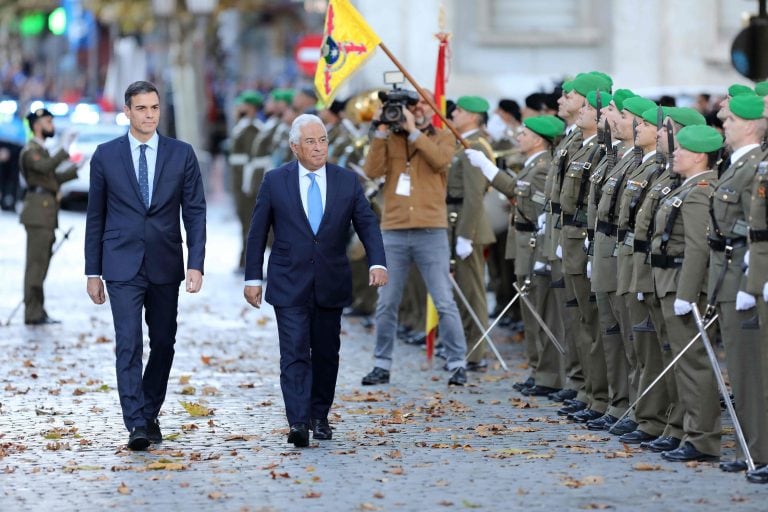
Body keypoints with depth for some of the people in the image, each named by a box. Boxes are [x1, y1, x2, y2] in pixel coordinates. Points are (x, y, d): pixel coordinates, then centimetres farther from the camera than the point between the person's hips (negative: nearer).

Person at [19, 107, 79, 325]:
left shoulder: (41, 150, 22)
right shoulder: (30, 151, -9)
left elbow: (54, 178, 26)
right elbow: (44, 167, -28)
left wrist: (77, 168, 23)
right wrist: (64, 150, -32)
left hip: (46, 215, 10)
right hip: (38, 213, -10)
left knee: (41, 264, 11)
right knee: (36, 264, -10)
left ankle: (38, 312, 14)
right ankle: (33, 314, -11)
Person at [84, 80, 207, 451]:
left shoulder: (182, 154, 3)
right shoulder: (106, 156, 2)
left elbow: (195, 212, 2)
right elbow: (95, 216, 6)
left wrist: (196, 264, -8)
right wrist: (93, 272, 4)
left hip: (165, 266, 2)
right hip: (123, 267, -2)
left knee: (163, 344, 9)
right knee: (129, 344, -11)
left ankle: (150, 414, 25)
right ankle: (136, 425, -15)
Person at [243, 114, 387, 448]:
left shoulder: (347, 181, 4)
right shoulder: (275, 181, 0)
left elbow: (367, 224, 2)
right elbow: (257, 232, 4)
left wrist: (377, 263, -14)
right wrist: (253, 278, 2)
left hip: (331, 285, 3)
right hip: (290, 285, -2)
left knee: (326, 354, 10)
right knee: (295, 354, -12)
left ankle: (319, 416, 24)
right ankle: (298, 423, -20)